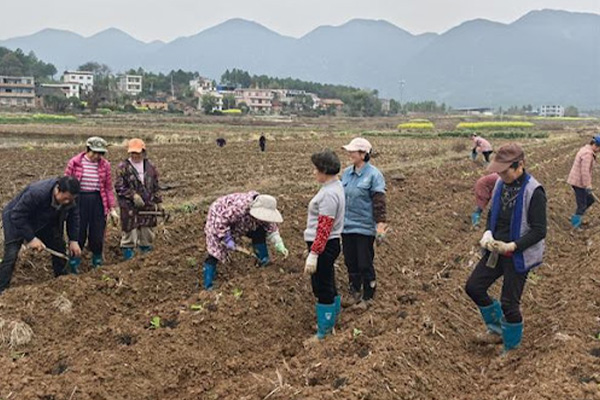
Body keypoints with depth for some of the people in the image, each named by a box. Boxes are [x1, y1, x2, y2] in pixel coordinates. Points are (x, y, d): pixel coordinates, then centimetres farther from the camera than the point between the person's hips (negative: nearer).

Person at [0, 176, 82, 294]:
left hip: (43, 222, 6)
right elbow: (17, 216, -34)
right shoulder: (36, 193, -42)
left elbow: (73, 217, -5)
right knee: (11, 256, -16)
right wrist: (31, 238, -34)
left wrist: (74, 240, -12)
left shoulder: (70, 198, -22)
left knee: (59, 248, 6)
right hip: (16, 219, -6)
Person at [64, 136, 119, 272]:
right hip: (79, 200, -2)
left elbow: (108, 188, 8)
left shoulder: (105, 165, 4)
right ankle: (74, 267, 17)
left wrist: (112, 209, 4)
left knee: (97, 236, 7)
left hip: (98, 202, 2)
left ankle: (97, 264, 26)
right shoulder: (74, 163, -4)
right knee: (78, 236, 3)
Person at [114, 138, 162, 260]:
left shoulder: (150, 167, 7)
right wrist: (133, 195, -18)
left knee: (147, 232, 13)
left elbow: (155, 186, 13)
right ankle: (128, 255, 12)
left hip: (148, 206, 4)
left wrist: (156, 202, 9)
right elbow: (119, 186, -9)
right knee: (130, 232, 0)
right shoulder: (123, 167, -5)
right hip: (130, 207, -4)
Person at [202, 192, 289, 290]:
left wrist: (280, 247, -17)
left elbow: (272, 230, -7)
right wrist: (227, 239, -33)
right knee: (215, 250, -15)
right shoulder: (239, 208, -45)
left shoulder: (263, 214, -20)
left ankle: (264, 263, 9)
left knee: (259, 233, -8)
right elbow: (221, 221, -37)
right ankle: (208, 286, -10)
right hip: (218, 218, -7)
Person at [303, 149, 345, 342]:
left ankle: (324, 332, 13)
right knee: (328, 285, 21)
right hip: (329, 244, 10)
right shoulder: (336, 185, 9)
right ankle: (330, 321, 37)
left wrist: (313, 254, -25)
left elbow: (324, 228, -26)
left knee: (322, 288, 1)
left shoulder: (329, 194, -23)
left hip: (324, 246, -10)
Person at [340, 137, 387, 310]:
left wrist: (380, 226, -20)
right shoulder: (347, 172, 6)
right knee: (350, 262, 15)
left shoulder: (373, 175, -13)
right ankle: (355, 292, 32)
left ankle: (367, 297, 22)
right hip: (346, 225, 6)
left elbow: (379, 203, -15)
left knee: (365, 264, 5)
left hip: (364, 228, -6)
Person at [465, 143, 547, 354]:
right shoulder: (501, 184, 0)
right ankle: (497, 325, 29)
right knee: (473, 287, 6)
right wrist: (488, 234, -6)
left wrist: (512, 246, -27)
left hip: (519, 255, -7)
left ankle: (512, 347, 26)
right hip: (496, 250, 7)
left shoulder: (534, 192, -21)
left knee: (509, 303, 2)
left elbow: (539, 231, -18)